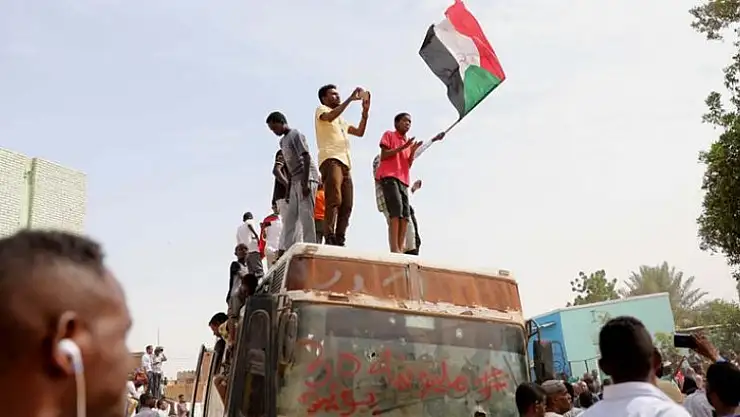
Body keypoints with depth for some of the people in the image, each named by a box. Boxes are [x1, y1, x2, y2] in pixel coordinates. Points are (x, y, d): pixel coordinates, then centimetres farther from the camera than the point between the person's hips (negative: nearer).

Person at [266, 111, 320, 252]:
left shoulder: (296, 135, -7)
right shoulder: (283, 141, 19)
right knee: (289, 217, 3)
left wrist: (305, 182, -25)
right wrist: (288, 190, 16)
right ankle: (287, 250, 1)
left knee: (305, 215, -14)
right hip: (296, 181, 9)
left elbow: (306, 158, -17)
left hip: (307, 179, -9)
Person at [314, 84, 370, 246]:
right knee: (334, 200, -23)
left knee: (347, 205, -3)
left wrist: (365, 111, 18)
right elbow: (329, 117, -12)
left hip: (345, 163, 8)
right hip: (331, 160, -8)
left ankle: (339, 241, -6)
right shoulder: (321, 110, 13)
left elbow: (360, 132, 28)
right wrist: (350, 99, -10)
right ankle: (329, 240, -30)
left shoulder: (341, 120, 35)